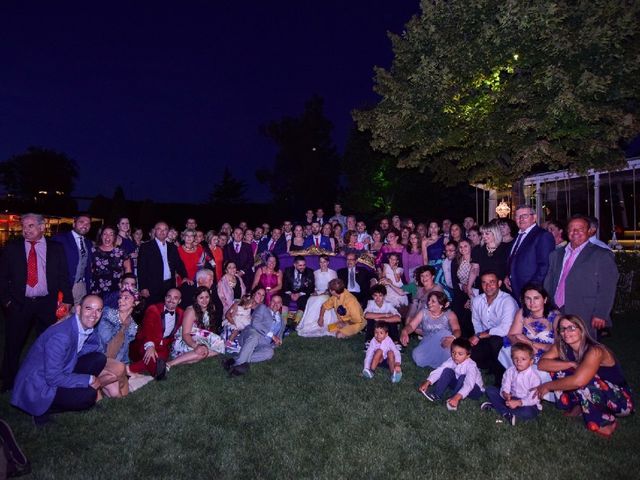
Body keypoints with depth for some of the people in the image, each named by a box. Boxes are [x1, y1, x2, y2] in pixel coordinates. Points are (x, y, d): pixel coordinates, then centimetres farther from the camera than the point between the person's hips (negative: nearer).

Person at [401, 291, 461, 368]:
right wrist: (404, 331, -28)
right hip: (427, 345, 2)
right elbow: (411, 326, -3)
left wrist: (453, 338, -42)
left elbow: (457, 330, -16)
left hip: (443, 345, -2)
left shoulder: (450, 314, -2)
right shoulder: (423, 312, 4)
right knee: (418, 357, -29)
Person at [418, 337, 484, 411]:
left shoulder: (471, 366, -32)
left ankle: (455, 400, -27)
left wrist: (457, 397, -58)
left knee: (463, 377, -34)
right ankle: (436, 395, -17)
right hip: (459, 384, 6)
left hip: (475, 389, -5)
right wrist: (427, 382, -36)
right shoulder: (451, 361, -16)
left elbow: (469, 385, -44)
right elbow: (439, 371, -22)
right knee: (447, 371, -17)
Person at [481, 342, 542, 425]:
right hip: (511, 399, 5)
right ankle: (506, 413, -22)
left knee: (528, 412, -40)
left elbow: (533, 398, -23)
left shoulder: (534, 377, -18)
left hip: (526, 403, -5)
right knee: (489, 390, -9)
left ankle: (495, 406, -27)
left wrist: (518, 403, -34)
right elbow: (505, 387, -6)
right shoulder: (510, 371, -4)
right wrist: (505, 394, -31)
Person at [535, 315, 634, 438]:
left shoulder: (595, 350, -28)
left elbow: (578, 381, -38)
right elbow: (541, 364, -18)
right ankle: (577, 406, 5)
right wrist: (571, 364, -27)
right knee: (557, 367, -12)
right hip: (592, 394, 6)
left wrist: (548, 386, -26)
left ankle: (605, 423, -11)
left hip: (619, 400, -6)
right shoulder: (561, 347, -8)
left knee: (584, 382, -34)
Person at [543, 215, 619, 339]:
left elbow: (607, 290, -5)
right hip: (555, 314, 4)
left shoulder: (602, 255, 2)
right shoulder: (556, 254, 16)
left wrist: (600, 315, -12)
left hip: (583, 317, -4)